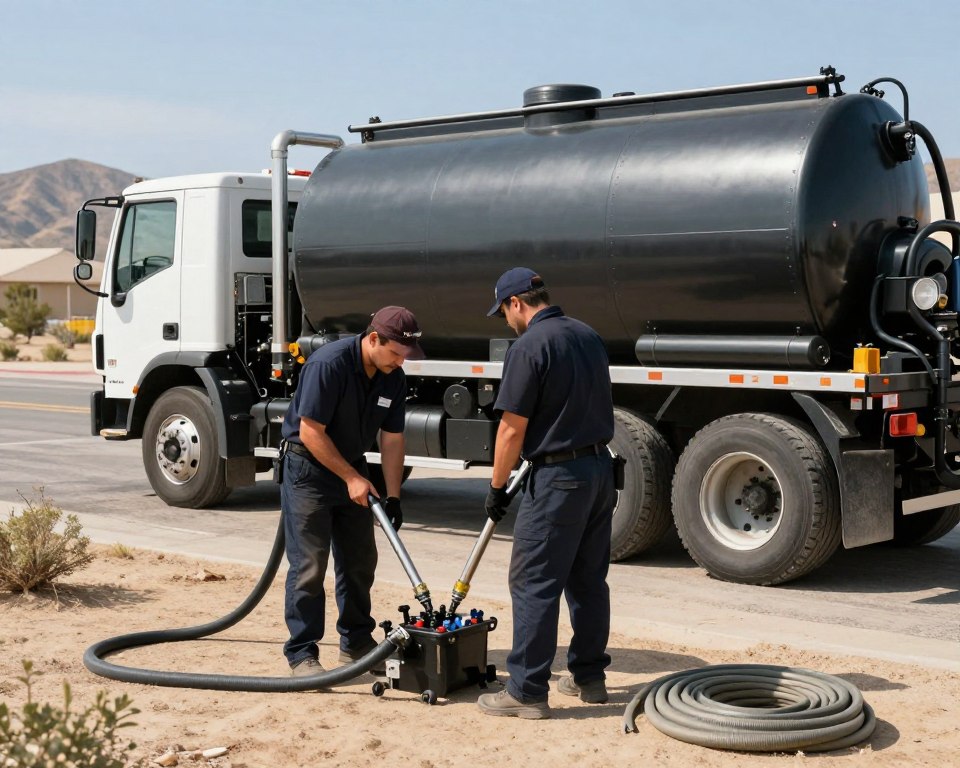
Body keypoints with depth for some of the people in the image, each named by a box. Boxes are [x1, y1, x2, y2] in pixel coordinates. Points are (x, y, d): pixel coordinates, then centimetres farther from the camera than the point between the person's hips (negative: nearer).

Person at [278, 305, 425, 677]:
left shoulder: (394, 378, -5)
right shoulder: (329, 364, -26)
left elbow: (392, 439, 2)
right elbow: (311, 432, -24)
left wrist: (393, 497, -2)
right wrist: (351, 478, -20)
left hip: (351, 466, 7)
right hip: (307, 465, -7)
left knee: (360, 560, 10)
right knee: (309, 564, -8)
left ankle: (356, 643, 22)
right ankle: (301, 654, 0)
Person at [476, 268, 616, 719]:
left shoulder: (528, 347, -14)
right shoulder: (589, 336, 11)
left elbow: (513, 428, -14)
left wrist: (497, 488, -4)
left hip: (558, 477, -8)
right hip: (601, 467, 9)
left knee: (534, 584, -2)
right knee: (589, 580, 16)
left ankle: (527, 692, 1)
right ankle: (589, 677, 24)